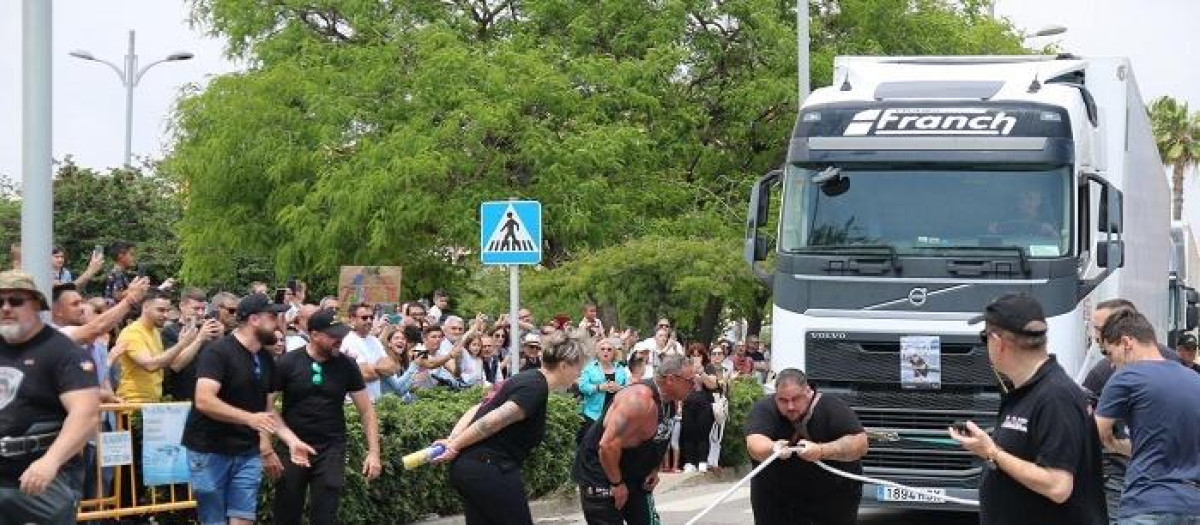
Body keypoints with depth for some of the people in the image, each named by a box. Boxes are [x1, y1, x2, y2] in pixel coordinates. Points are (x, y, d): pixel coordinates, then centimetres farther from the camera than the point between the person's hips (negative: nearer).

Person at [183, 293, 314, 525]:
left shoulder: (265, 361, 9)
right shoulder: (218, 352, -16)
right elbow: (204, 401, -26)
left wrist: (291, 440, 1)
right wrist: (249, 418, -34)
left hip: (247, 453, 6)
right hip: (209, 452, -6)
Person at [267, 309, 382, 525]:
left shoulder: (346, 366, 0)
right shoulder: (287, 363, -6)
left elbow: (366, 410, 4)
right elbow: (265, 407, -5)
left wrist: (374, 452, -3)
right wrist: (267, 450, -12)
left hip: (331, 451, 1)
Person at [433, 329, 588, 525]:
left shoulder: (527, 379, 17)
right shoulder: (536, 388, -14)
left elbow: (477, 410, 11)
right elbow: (492, 421, -19)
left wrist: (451, 441, 1)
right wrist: (455, 446, -10)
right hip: (490, 470, -10)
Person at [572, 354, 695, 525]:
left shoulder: (669, 400, -1)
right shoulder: (639, 400, -29)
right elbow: (608, 446, -31)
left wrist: (653, 470, 5)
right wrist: (616, 484, -21)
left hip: (634, 476, 9)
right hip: (600, 474, -9)